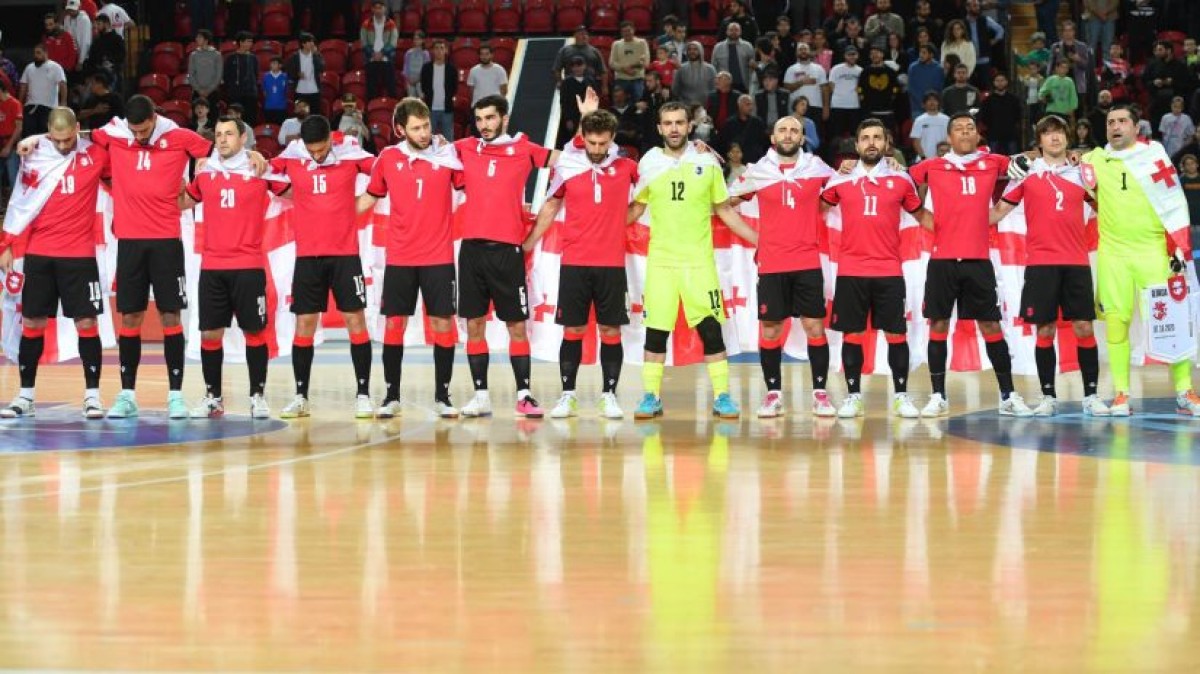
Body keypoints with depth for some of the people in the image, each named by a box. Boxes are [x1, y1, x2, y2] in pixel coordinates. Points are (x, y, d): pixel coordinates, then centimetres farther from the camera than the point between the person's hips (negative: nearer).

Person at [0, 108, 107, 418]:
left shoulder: (95, 154, -2)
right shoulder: (34, 157, 3)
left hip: (79, 255, -2)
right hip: (39, 254, 2)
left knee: (86, 322, -2)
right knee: (32, 322, 5)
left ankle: (92, 395, 4)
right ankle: (25, 396, 13)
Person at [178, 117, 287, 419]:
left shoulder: (259, 169, -1)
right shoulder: (205, 172, 8)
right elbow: (184, 202, 22)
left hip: (249, 266, -3)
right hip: (211, 266, 3)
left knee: (254, 332, 1)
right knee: (209, 333, 3)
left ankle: (258, 396, 10)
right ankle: (213, 397, 11)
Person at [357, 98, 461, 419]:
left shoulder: (448, 154, -2)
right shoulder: (388, 158, 2)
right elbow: (370, 197, 15)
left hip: (439, 257, -1)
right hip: (399, 258, 1)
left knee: (443, 324, -1)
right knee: (394, 324, 2)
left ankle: (442, 397, 9)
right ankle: (392, 397, 11)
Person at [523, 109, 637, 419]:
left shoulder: (626, 167, 0)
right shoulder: (567, 167, 1)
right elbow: (550, 207, 13)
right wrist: (529, 242, 12)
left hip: (612, 264, 0)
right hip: (574, 263, 0)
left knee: (610, 330, 1)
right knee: (573, 329, 2)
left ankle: (609, 395, 8)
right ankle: (567, 396, 7)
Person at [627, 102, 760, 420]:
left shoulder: (707, 163, 3)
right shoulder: (649, 163, 5)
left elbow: (724, 210, 11)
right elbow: (635, 209, 14)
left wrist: (759, 240, 6)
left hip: (699, 260, -1)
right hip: (660, 260, 1)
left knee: (710, 328, -4)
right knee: (656, 330, 0)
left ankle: (722, 396, 2)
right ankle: (651, 397, 8)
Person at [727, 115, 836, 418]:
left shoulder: (816, 168, 4)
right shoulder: (758, 171, 4)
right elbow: (729, 199, 17)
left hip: (808, 263, 0)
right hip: (771, 265, 0)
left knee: (815, 326, -2)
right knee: (769, 329, 1)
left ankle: (820, 393, 4)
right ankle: (773, 394, 9)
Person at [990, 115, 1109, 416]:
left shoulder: (1080, 174, 10)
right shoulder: (1027, 172, 5)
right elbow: (997, 212, 7)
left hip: (1077, 263, 2)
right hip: (1040, 263, -2)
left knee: (1084, 328, -2)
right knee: (1045, 330, -1)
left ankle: (1091, 395, 4)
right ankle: (1048, 397, 6)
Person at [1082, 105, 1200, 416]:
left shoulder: (1153, 153, 2)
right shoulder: (1095, 160, 8)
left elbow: (1174, 202, 1)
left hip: (1153, 250, -2)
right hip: (1112, 251, 2)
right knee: (1116, 320, -2)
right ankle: (1121, 393, 4)